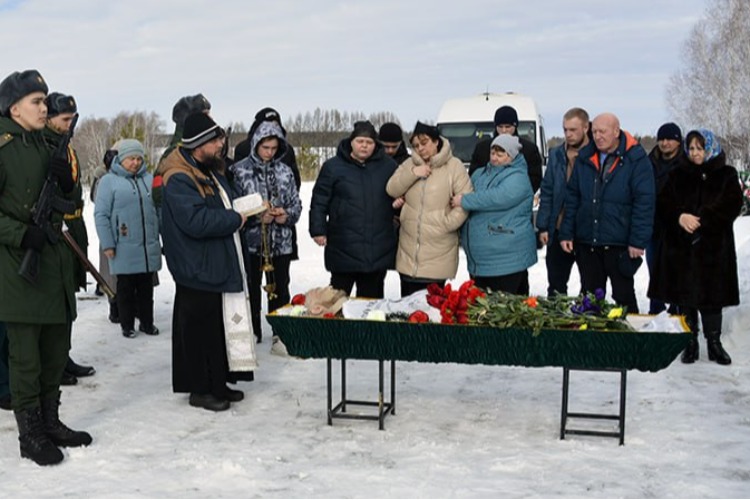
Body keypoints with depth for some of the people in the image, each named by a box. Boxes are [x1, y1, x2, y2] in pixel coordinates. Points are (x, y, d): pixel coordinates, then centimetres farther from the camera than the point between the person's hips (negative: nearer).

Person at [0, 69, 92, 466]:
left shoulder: (43, 146, 14)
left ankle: (50, 422, 28)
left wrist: (66, 181, 0)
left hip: (54, 259, 8)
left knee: (56, 351, 14)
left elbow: (62, 204, 19)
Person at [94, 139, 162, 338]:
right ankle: (127, 325, 18)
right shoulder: (109, 181, -2)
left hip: (149, 247, 4)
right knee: (126, 288, 7)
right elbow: (101, 214, -5)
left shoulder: (150, 179, 10)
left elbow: (159, 209, 15)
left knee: (146, 287, 12)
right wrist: (107, 244, -10)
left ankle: (147, 322, 24)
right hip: (124, 249, -4)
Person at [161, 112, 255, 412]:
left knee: (220, 325, 16)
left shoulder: (211, 172, 13)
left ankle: (218, 383, 28)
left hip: (220, 265, 10)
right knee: (199, 328, 1)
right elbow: (197, 221, -28)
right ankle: (199, 389, 14)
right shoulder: (178, 179, -18)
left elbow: (223, 205, 27)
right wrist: (235, 219, -16)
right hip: (197, 270, -10)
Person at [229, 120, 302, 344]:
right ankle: (252, 333, 20)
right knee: (251, 290, 7)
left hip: (281, 243, 3)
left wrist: (287, 215, -9)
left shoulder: (285, 171, 6)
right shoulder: (239, 170, -4)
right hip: (250, 242, -3)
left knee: (280, 291, 10)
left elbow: (296, 203, 12)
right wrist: (257, 217, -17)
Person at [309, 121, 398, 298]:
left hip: (379, 249, 2)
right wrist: (318, 230, -4)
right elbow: (319, 201, 0)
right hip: (343, 248, -2)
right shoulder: (333, 166, -1)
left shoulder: (388, 166, 6)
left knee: (372, 297, 12)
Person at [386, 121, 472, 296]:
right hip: (409, 248, 4)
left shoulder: (454, 166, -6)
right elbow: (391, 190, 1)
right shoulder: (409, 164, 9)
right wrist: (412, 173, -12)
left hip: (438, 251, -4)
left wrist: (446, 224, -16)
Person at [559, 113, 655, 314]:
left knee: (624, 295, 8)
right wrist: (566, 233, 4)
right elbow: (572, 198, 11)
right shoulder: (584, 158, 8)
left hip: (619, 244, -4)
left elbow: (644, 202, -11)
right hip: (586, 243, 4)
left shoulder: (636, 160, -7)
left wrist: (638, 241, -16)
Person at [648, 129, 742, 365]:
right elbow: (663, 203, 4)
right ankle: (690, 343, 12)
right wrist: (680, 217, -16)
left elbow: (732, 205, -5)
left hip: (714, 247, -1)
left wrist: (701, 220, -15)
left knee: (711, 295, 1)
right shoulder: (678, 175, 11)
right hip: (681, 246, 2)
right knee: (685, 296, 3)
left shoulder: (726, 175, 7)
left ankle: (714, 343, 13)